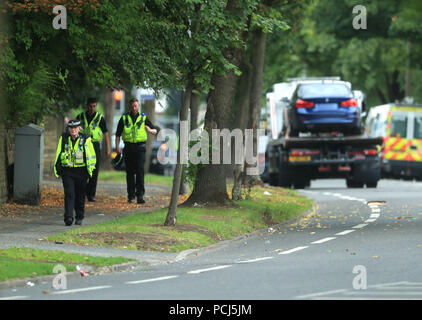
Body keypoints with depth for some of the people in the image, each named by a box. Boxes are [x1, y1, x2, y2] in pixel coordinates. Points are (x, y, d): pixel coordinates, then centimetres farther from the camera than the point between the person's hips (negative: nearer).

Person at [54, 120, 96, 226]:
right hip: (67, 171, 0)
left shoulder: (85, 140, -1)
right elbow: (58, 154, 13)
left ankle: (79, 217, 25)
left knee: (80, 196, 9)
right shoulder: (63, 138, 3)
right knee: (69, 194, -12)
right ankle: (68, 218, -18)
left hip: (81, 172, 0)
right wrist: (57, 169, 10)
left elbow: (92, 156, 7)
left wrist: (90, 169, 1)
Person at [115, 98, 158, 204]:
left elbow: (155, 131, 7)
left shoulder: (144, 118, 4)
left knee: (140, 171, -13)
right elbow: (118, 133, 9)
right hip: (128, 147, 2)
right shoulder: (124, 118, 7)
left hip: (140, 148, -2)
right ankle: (131, 196, 11)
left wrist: (150, 130, -16)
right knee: (130, 172, 4)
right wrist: (117, 146, -3)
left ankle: (140, 195, -15)